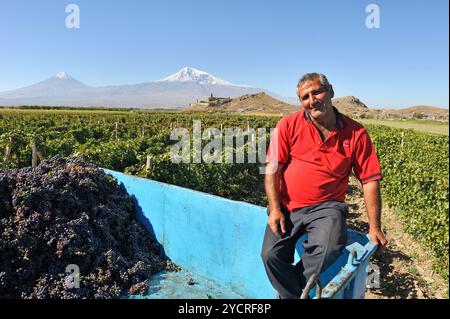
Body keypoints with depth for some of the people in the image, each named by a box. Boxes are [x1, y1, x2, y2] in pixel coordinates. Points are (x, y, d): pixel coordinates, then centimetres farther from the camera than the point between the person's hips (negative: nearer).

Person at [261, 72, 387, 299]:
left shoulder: (356, 133, 1)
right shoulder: (288, 125, -1)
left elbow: (370, 181, 3)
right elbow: (272, 168, -3)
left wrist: (374, 227, 1)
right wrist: (275, 209, -11)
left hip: (326, 207, 0)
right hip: (286, 207, 1)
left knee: (326, 253, -27)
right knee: (271, 255, -19)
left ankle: (288, 291, 2)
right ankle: (294, 295, 9)